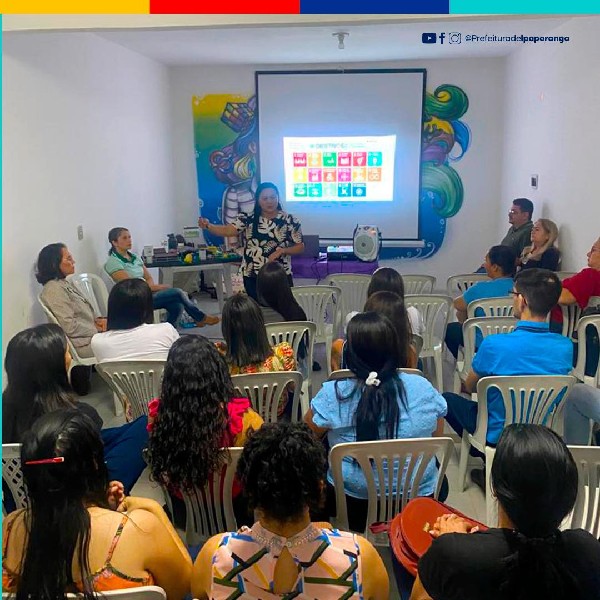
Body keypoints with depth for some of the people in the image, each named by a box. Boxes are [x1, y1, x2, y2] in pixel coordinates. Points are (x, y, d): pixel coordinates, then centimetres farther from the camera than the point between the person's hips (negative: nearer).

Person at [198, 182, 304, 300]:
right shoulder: (248, 218, -1)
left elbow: (300, 247, 0)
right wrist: (208, 226, -28)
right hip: (252, 277, 1)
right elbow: (227, 231, -11)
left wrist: (282, 250, -17)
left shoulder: (290, 220, -4)